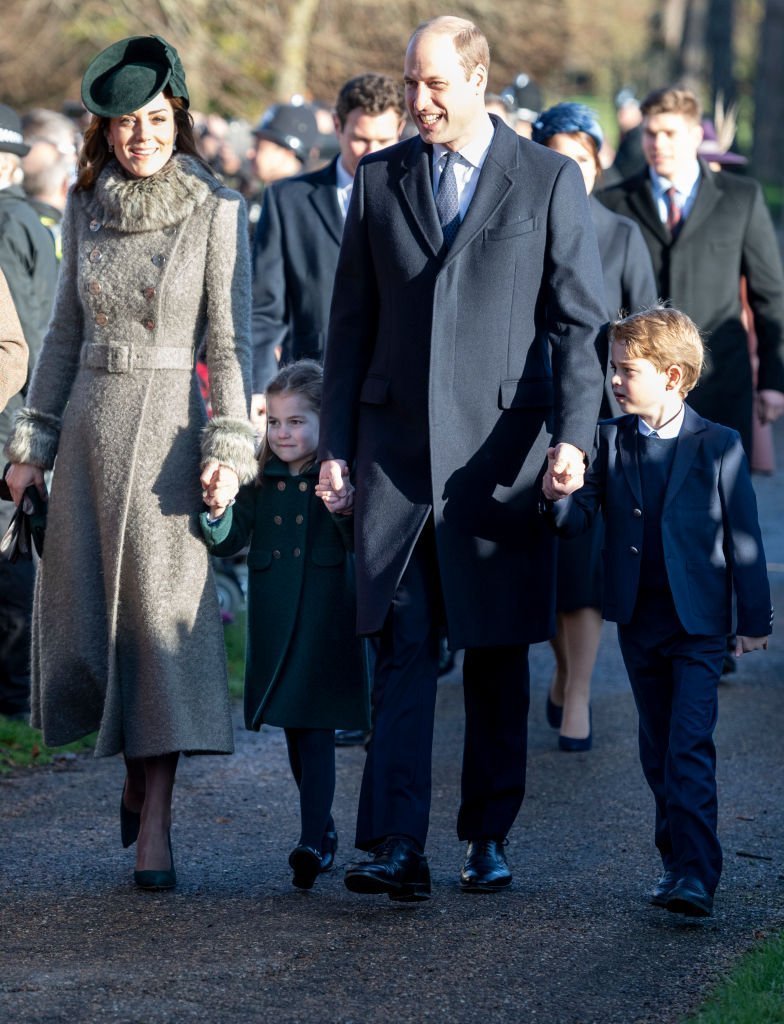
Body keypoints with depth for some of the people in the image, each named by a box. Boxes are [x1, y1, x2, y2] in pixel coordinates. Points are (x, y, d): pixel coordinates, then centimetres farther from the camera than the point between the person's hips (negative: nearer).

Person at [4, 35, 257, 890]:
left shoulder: (215, 212, -4)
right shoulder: (85, 208, 8)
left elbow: (231, 342, -4)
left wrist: (229, 448, -12)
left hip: (167, 422, -4)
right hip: (90, 421, 4)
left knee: (163, 611, -5)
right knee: (84, 615, 6)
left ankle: (154, 824, -4)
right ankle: (135, 767, 29)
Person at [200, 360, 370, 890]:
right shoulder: (261, 479, 7)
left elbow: (363, 541, -13)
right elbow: (228, 542, 6)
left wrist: (342, 504, -31)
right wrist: (218, 511, -14)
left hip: (326, 619, -5)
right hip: (275, 622, 5)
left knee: (316, 728, -12)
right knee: (294, 729, 13)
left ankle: (313, 841, -16)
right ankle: (324, 829, 27)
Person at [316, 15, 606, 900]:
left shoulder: (549, 181, 2)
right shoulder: (379, 180, 9)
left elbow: (578, 322, 0)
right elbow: (350, 324, 12)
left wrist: (573, 437, -12)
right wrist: (335, 447, 6)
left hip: (500, 454, -1)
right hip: (396, 453, 1)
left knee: (498, 657, 6)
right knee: (401, 648, -6)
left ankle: (489, 839, 17)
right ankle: (396, 846, -11)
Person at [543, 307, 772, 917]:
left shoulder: (718, 446, -7)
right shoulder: (610, 440, 4)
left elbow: (743, 535, -3)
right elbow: (579, 518, -1)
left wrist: (755, 620, -1)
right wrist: (559, 496, -25)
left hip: (699, 623, -5)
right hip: (638, 621, 5)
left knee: (689, 747, -13)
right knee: (659, 748, 12)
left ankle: (695, 875, -15)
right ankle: (679, 859, 25)